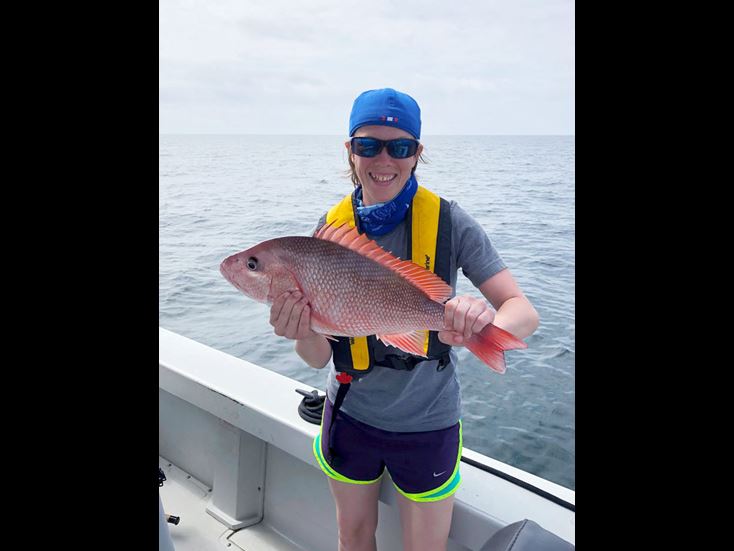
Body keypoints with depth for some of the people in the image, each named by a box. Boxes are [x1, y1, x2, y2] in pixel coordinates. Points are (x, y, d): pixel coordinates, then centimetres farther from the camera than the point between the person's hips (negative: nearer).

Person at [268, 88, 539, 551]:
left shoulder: (447, 221, -15)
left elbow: (524, 312, -21)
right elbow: (319, 356, -7)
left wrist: (485, 326, -43)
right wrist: (302, 333, -31)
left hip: (427, 423, -2)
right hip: (350, 414, 3)